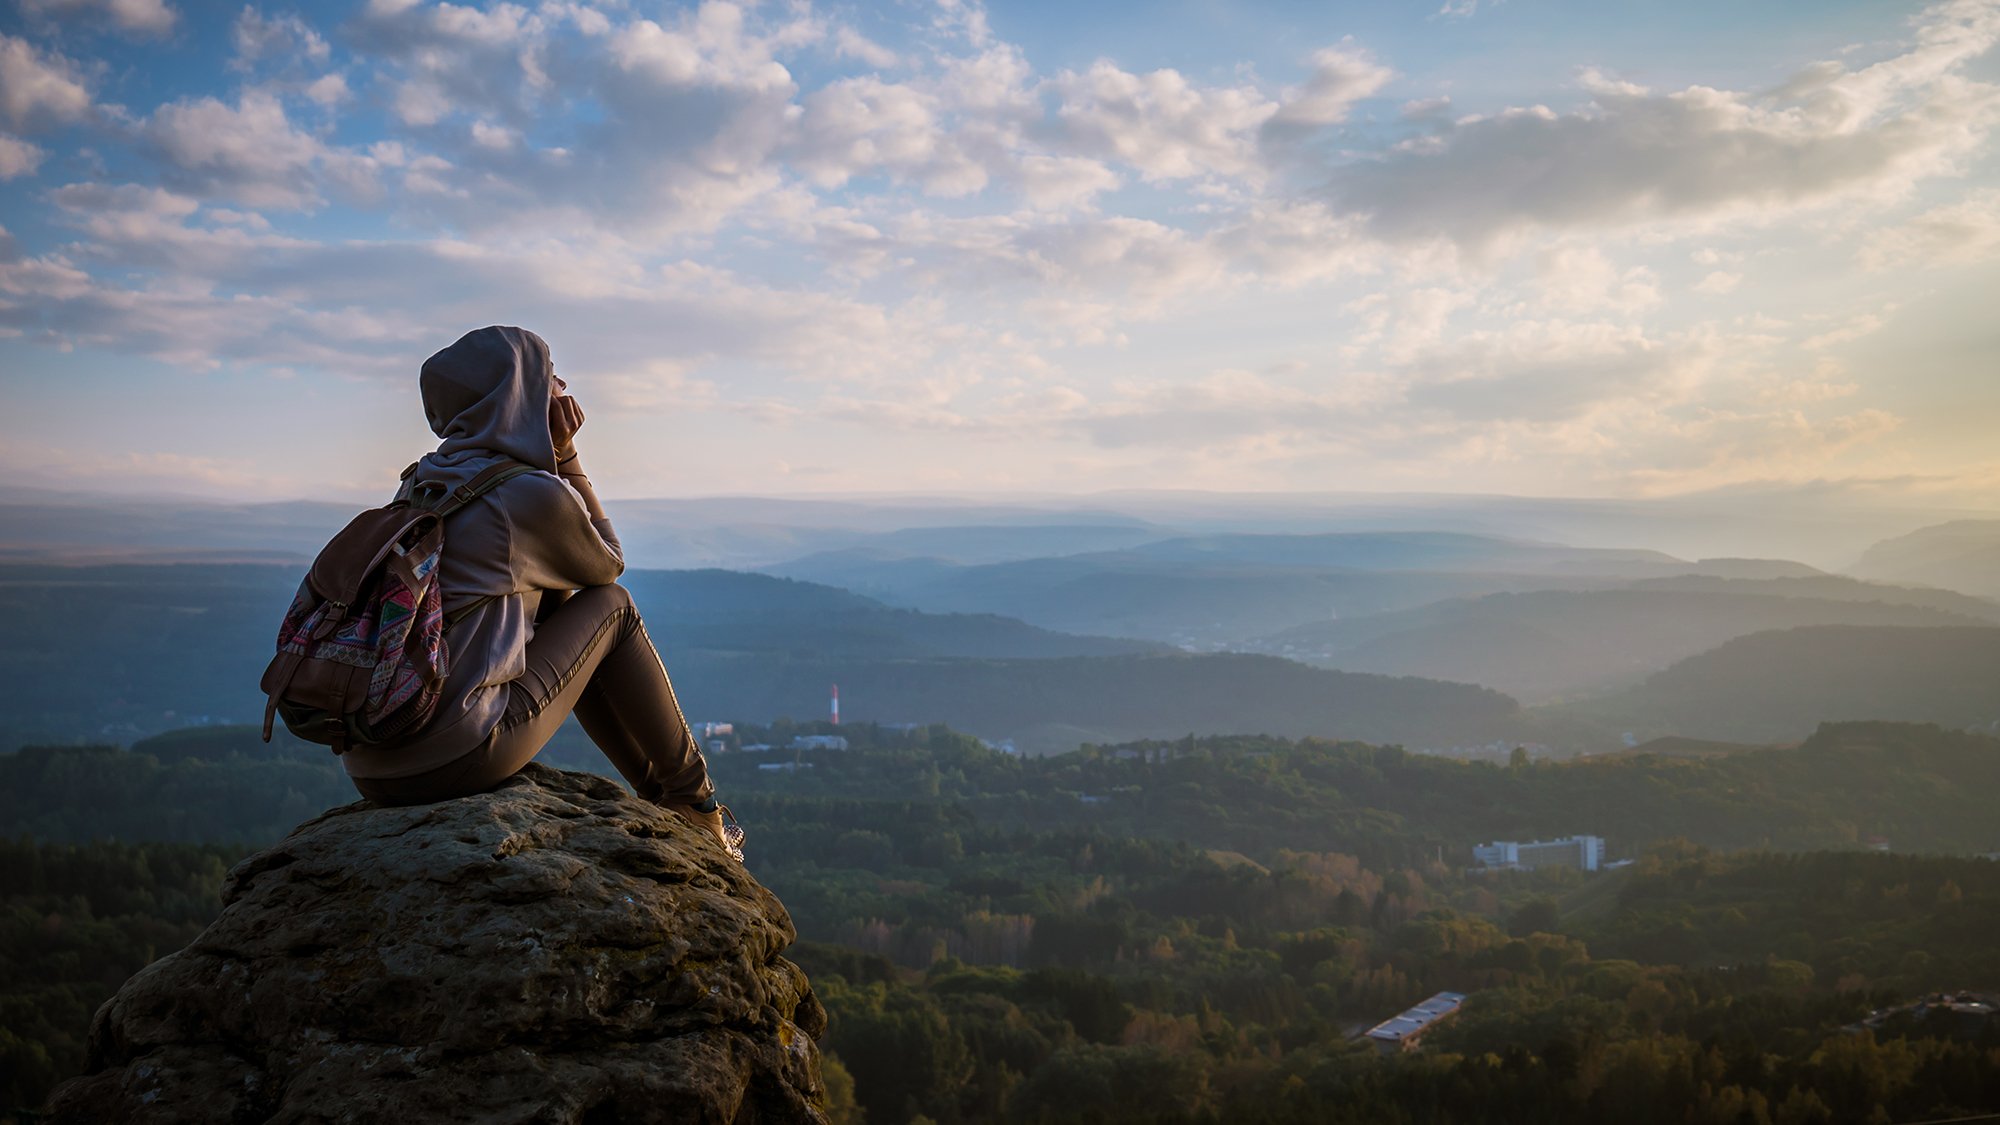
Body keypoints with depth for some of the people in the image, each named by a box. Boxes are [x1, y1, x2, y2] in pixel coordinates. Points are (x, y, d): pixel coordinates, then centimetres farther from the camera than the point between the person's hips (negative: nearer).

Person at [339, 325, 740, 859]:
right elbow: (608, 565, 11)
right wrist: (565, 454, 8)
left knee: (554, 602, 25)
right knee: (611, 604, 9)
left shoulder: (424, 481, 15)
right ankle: (692, 798, 21)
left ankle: (658, 793, 33)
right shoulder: (534, 493, -10)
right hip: (456, 759, -8)